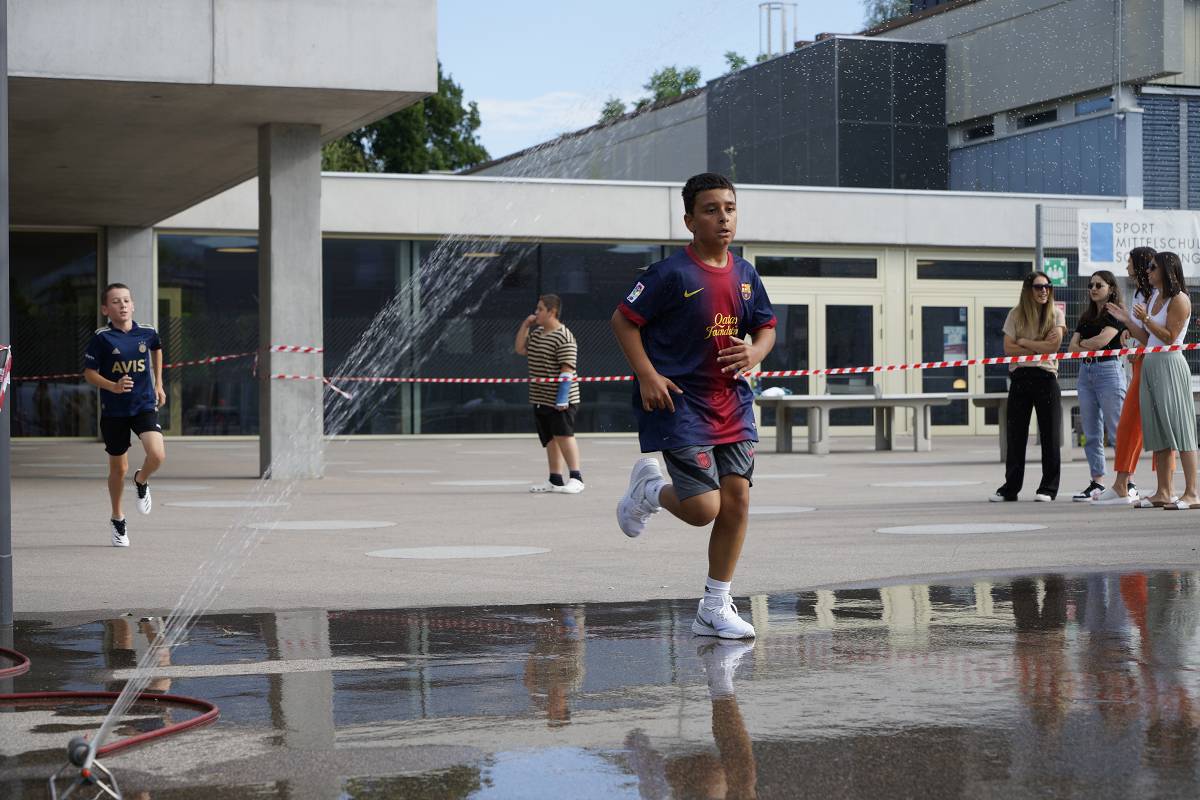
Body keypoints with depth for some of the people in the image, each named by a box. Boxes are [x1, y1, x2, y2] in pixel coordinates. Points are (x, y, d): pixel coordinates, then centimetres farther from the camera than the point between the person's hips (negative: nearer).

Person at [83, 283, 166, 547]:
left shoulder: (147, 333, -2)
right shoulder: (102, 338, -10)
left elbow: (157, 349, 22)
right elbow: (89, 372, -6)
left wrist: (158, 384, 23)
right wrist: (113, 386, -23)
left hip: (144, 404, 1)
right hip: (114, 410, -1)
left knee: (157, 455, -20)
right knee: (119, 468, 8)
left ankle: (141, 481, 15)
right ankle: (117, 519, 31)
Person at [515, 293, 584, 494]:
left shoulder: (564, 337, -16)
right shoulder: (536, 333, 14)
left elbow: (567, 370, -20)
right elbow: (519, 349, 21)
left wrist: (562, 399, -23)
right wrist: (525, 325, 9)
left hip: (560, 400, -9)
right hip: (540, 398, 9)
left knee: (564, 436, -10)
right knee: (550, 439, 11)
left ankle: (576, 478, -4)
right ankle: (555, 480, 17)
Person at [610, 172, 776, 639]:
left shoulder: (744, 275, 6)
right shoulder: (672, 274, -12)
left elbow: (766, 328, 18)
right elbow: (623, 321, -7)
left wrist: (754, 354, -5)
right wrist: (648, 376, -15)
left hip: (731, 402, 6)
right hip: (679, 404, -6)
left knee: (737, 500, 0)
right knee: (703, 509, -13)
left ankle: (714, 609, 13)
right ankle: (648, 489, 23)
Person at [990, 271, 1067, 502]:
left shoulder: (1056, 314, 4)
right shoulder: (1016, 315, 7)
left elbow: (1053, 346, -9)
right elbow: (1008, 348, -3)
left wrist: (1024, 342, -6)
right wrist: (1039, 347, -9)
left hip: (1046, 377, -1)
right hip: (1020, 377, 1)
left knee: (1050, 435, -2)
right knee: (1015, 435, 4)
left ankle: (1048, 489, 4)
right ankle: (1010, 488, 11)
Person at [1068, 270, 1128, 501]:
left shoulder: (1116, 315, -2)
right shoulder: (1086, 317, 18)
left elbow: (1102, 340, -16)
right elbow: (1072, 348, 9)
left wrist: (1083, 343, 2)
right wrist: (1090, 348, -8)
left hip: (1109, 371, -7)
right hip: (1086, 372, 7)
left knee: (1117, 432, -9)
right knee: (1091, 434, 5)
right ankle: (1097, 483, 8)